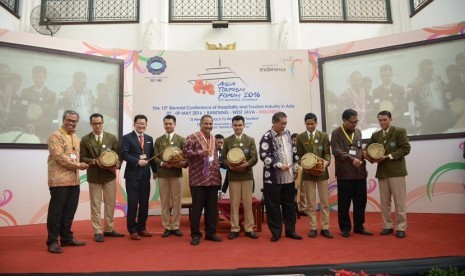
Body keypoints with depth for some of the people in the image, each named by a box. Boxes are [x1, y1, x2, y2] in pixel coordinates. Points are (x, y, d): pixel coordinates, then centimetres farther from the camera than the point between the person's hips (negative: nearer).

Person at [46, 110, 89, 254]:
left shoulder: (75, 137, 17)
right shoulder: (55, 136, -8)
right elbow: (59, 157, -17)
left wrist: (79, 165, 6)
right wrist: (78, 165, -12)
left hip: (74, 180, 8)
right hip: (59, 180, -8)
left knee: (69, 211, 13)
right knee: (56, 211, -1)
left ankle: (66, 238, 23)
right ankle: (52, 241, 8)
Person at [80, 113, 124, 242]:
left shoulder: (112, 138, 3)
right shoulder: (85, 139, -1)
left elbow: (119, 154, 4)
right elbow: (82, 157, -4)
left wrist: (117, 164, -15)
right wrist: (95, 161, -19)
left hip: (110, 175, 2)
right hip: (94, 176, -2)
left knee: (110, 203, 9)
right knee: (95, 205, 5)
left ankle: (109, 229, 22)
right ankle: (98, 232, 14)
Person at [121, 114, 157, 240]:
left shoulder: (149, 138, 14)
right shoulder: (127, 137, -1)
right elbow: (124, 154, -12)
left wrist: (155, 170, 10)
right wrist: (137, 161, -20)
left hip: (145, 175, 5)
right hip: (132, 175, -5)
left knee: (144, 203, 9)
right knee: (133, 203, -1)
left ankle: (142, 228, 21)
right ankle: (132, 230, 10)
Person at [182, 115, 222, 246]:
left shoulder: (214, 138, 14)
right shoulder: (192, 137, -5)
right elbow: (185, 152, -14)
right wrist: (199, 153, -25)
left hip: (213, 179, 6)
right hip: (198, 179, -6)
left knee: (212, 207, 11)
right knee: (197, 207, 2)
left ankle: (210, 232, 23)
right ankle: (195, 234, 14)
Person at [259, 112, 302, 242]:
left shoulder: (287, 134, 9)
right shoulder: (267, 137, -10)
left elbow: (294, 151, 16)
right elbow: (264, 156, -19)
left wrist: (295, 167, 9)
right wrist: (280, 166, -22)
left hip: (289, 176, 6)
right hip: (273, 178, -5)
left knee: (289, 204, 12)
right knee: (273, 206, 3)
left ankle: (290, 230, 24)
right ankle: (276, 232, 15)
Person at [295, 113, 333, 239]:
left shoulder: (324, 136, 4)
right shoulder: (300, 137, 3)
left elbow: (327, 153, -2)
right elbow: (299, 156, 2)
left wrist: (326, 162, -23)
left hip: (322, 172, 1)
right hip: (308, 173, 0)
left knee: (324, 202, 5)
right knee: (311, 203, 5)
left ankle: (325, 228, 15)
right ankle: (313, 228, 14)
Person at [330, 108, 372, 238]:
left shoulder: (358, 132, 14)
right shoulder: (336, 133, -4)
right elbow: (336, 151, -13)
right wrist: (351, 159, -20)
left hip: (360, 172, 5)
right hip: (345, 173, -5)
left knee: (361, 201, 10)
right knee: (344, 202, 3)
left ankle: (359, 226, 24)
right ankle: (345, 227, 17)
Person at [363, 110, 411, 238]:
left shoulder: (400, 131, -3)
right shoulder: (375, 135, 12)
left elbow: (406, 149, -10)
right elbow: (367, 147, 12)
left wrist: (388, 156, -16)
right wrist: (366, 153, -12)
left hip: (396, 171, -5)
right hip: (382, 172, 5)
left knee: (399, 201, 0)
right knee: (384, 201, 9)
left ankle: (401, 227, 11)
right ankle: (387, 226, 19)